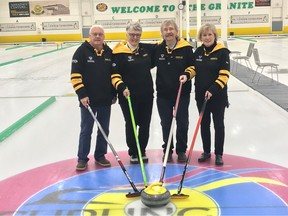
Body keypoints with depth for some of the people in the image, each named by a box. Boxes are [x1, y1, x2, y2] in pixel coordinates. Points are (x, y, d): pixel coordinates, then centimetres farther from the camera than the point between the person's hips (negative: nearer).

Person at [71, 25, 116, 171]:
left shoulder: (109, 53, 7)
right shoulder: (82, 51, -6)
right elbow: (75, 75, -11)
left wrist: (114, 94, 11)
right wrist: (82, 95, -17)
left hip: (106, 100, 4)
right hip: (88, 100, -4)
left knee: (104, 130, 12)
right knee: (86, 131, 4)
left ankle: (100, 156, 26)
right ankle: (82, 159, 16)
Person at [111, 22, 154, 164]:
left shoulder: (147, 49, 7)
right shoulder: (119, 52, -7)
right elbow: (114, 74, -10)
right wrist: (122, 87, -23)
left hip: (147, 94, 4)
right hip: (128, 96, -4)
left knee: (145, 124, 11)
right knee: (131, 124, 8)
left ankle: (142, 151, 29)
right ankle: (133, 152, 25)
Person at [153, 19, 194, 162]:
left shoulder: (186, 48, -6)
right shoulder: (157, 49, 2)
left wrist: (187, 74, -17)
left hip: (182, 92, -2)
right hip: (163, 93, 2)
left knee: (182, 123, 6)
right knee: (166, 123, 9)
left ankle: (181, 150, 24)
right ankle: (167, 150, 25)